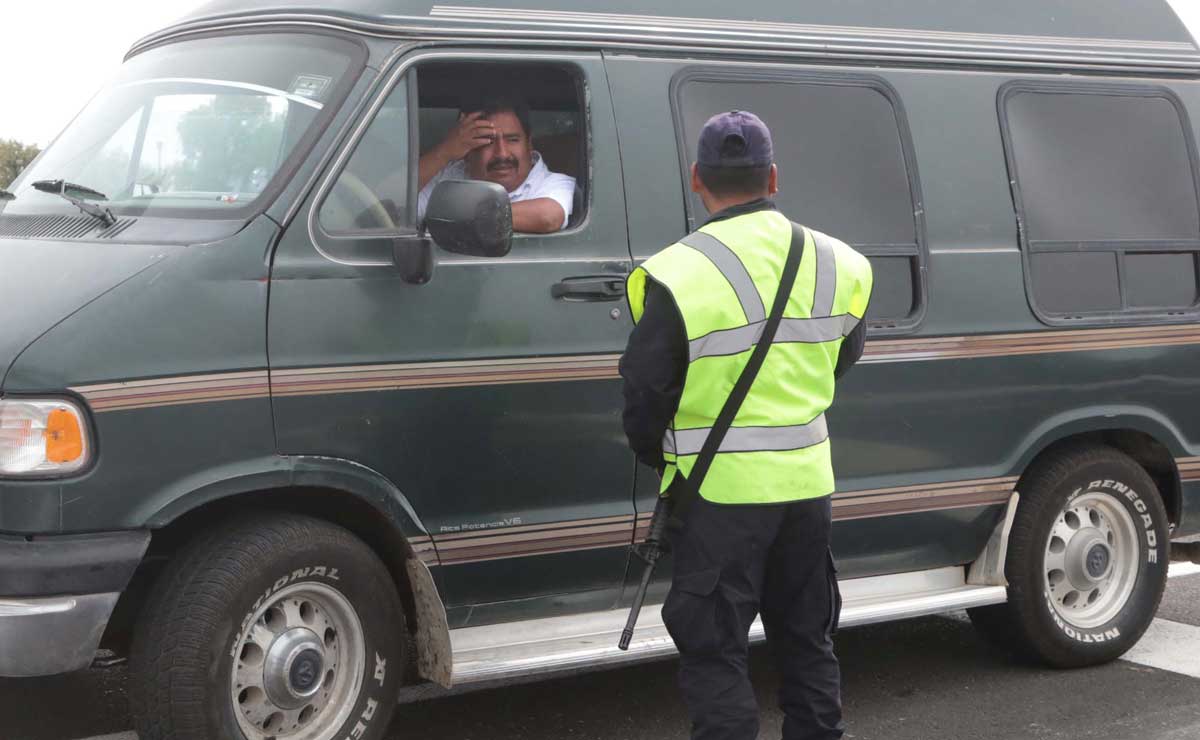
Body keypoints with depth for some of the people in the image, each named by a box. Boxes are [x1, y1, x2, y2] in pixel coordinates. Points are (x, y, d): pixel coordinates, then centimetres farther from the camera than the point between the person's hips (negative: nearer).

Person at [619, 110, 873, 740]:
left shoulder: (677, 275, -16)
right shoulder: (836, 263, 2)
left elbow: (644, 396, -9)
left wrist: (661, 458, 10)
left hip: (720, 491, -5)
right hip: (808, 481, 6)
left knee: (715, 653, 4)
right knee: (807, 640, 20)